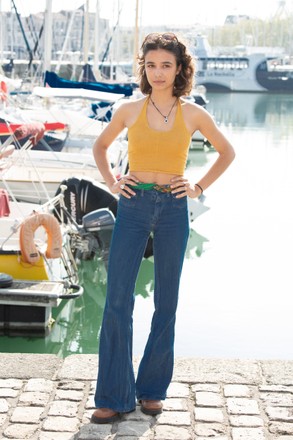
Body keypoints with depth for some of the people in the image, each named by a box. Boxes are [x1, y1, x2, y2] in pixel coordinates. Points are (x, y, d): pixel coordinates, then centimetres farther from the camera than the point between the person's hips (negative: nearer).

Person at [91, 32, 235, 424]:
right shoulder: (129, 111, 3)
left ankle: (152, 389, 21)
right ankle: (114, 396, 4)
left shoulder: (193, 114, 2)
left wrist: (199, 187, 6)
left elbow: (227, 152, 15)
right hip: (133, 207, 0)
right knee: (117, 301, -5)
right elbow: (101, 146, 20)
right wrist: (111, 182, 6)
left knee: (166, 302, 7)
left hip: (173, 211, 0)